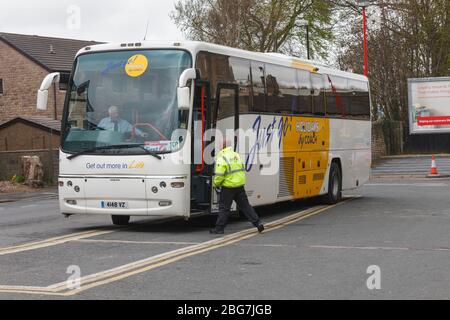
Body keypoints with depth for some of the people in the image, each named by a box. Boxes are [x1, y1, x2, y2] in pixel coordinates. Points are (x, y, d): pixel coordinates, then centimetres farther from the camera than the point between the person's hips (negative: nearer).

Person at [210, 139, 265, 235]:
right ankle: (258, 223, 8)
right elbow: (242, 170, 18)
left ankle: (219, 228, 8)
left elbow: (219, 175, -16)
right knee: (245, 206, 12)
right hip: (240, 185, 6)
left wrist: (216, 184, 0)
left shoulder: (222, 158, -14)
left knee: (224, 208, 3)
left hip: (228, 187, -6)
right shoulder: (236, 155, 10)